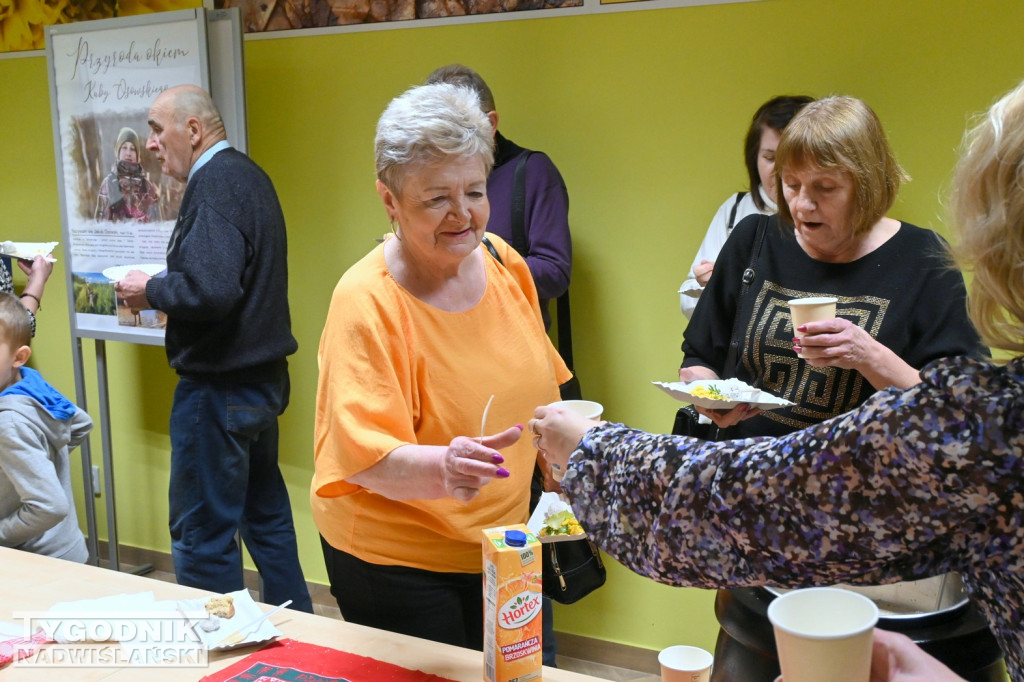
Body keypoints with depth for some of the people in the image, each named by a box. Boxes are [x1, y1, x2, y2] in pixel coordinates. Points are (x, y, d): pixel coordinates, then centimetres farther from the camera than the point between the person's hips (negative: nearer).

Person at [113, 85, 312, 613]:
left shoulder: (215, 184, -18)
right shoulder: (247, 175, 13)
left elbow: (210, 290, -31)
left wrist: (151, 291, -14)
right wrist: (164, 287, 9)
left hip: (219, 386, -10)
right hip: (263, 376, 10)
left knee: (202, 534, 1)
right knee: (265, 515, 20)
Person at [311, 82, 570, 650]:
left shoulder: (503, 262, -2)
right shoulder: (366, 301, -22)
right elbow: (364, 455, -26)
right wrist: (442, 467, -43)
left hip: (503, 544, 6)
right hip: (395, 556, -6)